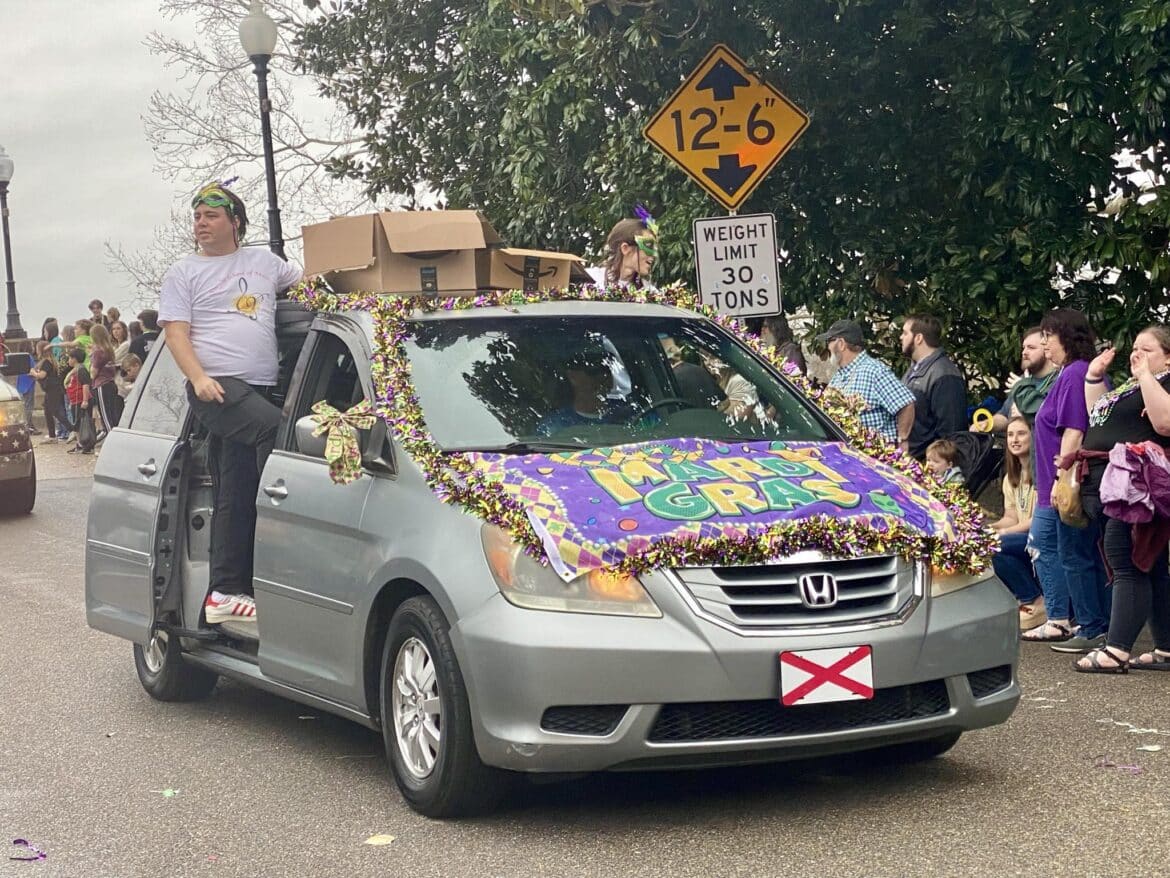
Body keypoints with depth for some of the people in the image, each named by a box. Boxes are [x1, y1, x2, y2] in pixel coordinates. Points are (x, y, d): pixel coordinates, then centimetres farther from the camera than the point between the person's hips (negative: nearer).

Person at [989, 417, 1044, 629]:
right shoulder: (1011, 477, 16)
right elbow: (1011, 518, 12)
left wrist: (1003, 532, -18)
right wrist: (989, 528, -9)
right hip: (1025, 539, 8)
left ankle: (1035, 602, -13)